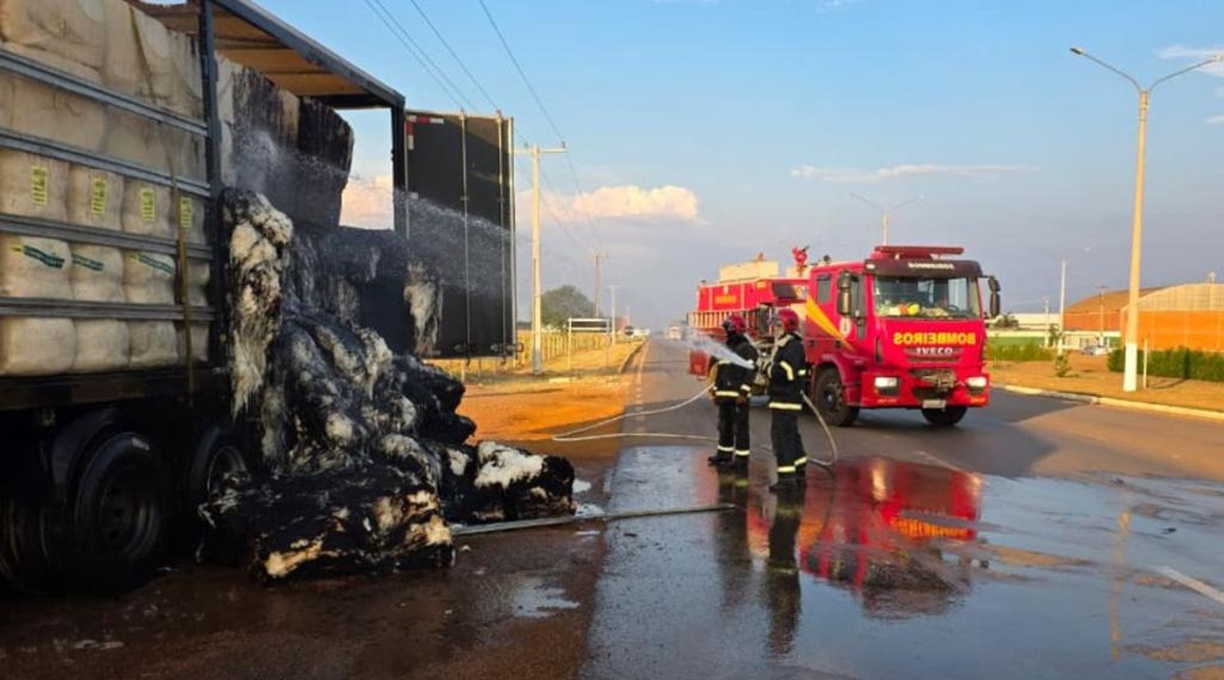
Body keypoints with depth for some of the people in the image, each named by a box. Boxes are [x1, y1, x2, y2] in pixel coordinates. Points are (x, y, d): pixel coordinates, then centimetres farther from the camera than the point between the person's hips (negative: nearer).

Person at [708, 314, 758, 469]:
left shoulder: (747, 349, -7)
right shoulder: (726, 348, 19)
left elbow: (750, 372, -15)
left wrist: (744, 393, -20)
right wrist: (716, 391, 18)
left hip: (738, 397, -8)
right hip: (725, 395, 8)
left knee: (740, 427, -6)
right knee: (724, 426, 14)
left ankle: (741, 458, -3)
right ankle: (724, 454, 25)